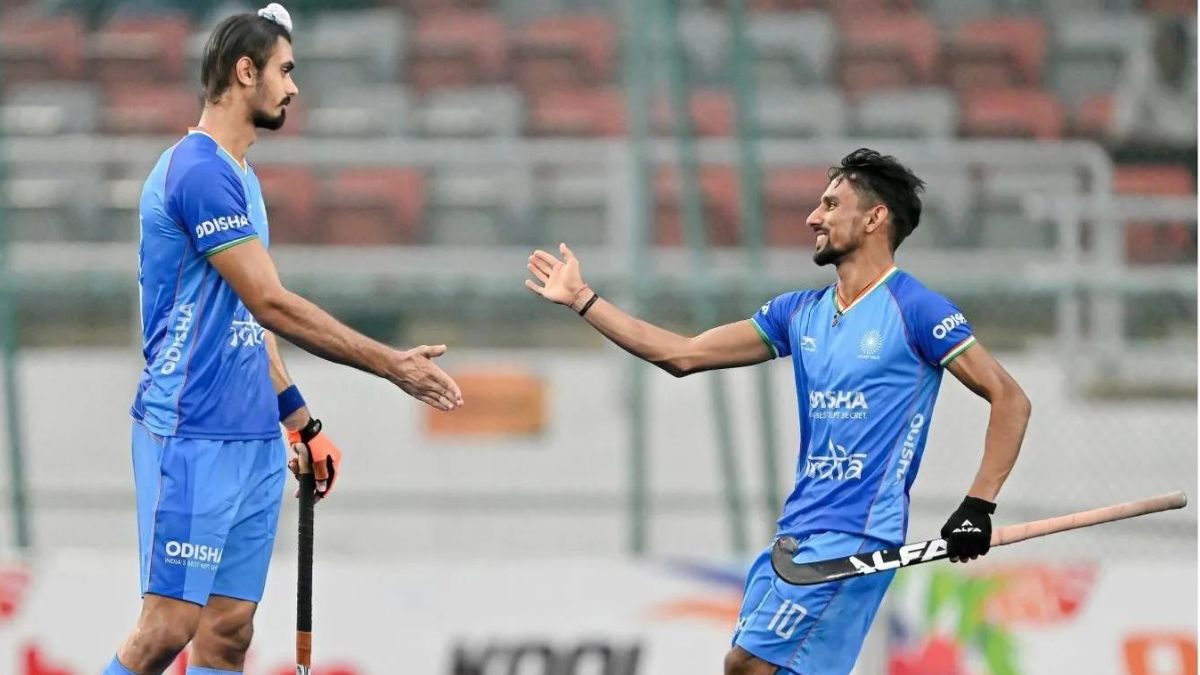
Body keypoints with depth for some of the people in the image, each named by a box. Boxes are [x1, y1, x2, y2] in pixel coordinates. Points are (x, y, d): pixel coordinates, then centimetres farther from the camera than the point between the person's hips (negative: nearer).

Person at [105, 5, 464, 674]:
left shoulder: (240, 176, 17)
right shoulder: (199, 171, -14)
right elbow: (271, 304, -17)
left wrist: (302, 423, 22)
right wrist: (393, 365, -12)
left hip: (255, 441, 9)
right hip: (193, 438, -9)